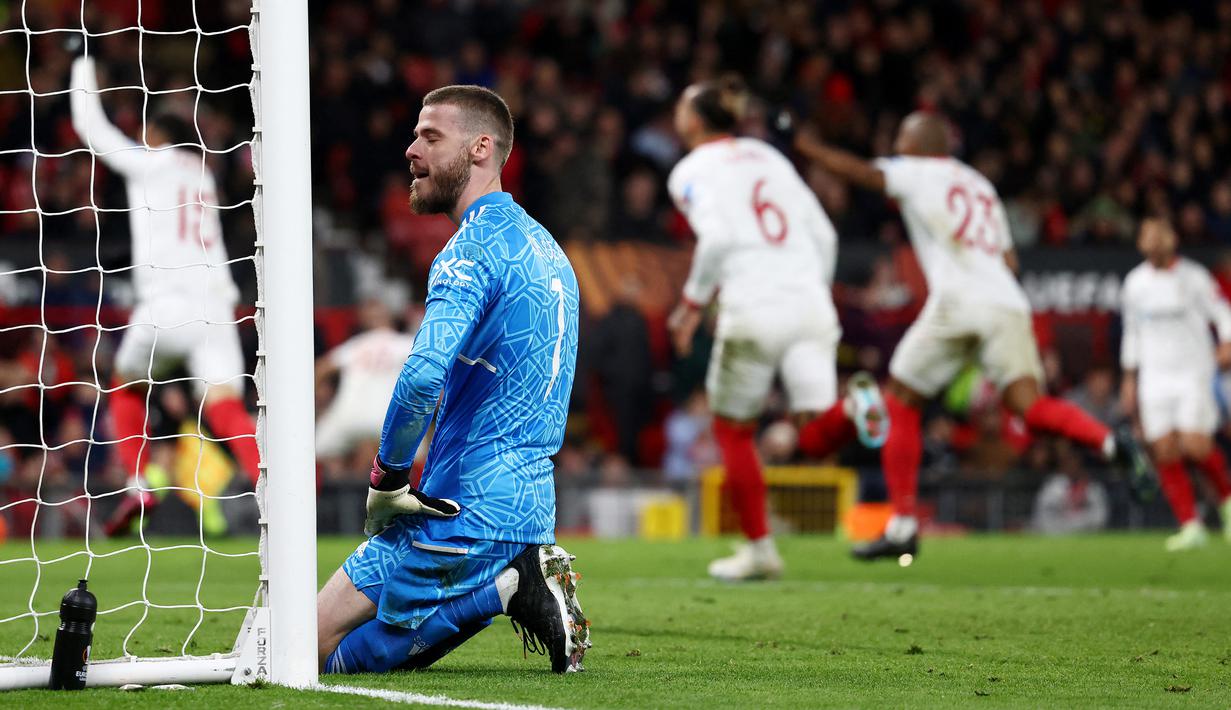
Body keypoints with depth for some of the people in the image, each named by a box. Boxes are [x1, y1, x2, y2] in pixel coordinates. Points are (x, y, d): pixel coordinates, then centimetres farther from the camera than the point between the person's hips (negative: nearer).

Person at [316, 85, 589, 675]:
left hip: (466, 515, -9)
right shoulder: (546, 249, 16)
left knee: (312, 649, -3)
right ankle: (519, 576, 3)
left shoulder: (473, 250, -15)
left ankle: (501, 589, -10)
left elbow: (423, 375, -31)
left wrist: (387, 477, -16)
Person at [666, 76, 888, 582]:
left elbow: (717, 238, -14)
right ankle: (854, 407, -30)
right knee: (817, 440, 3)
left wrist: (692, 305, -4)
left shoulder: (692, 171, 3)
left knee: (733, 430, 15)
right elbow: (823, 234, 18)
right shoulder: (766, 156, 21)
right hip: (811, 304, 5)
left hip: (753, 313, -5)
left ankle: (759, 549, 15)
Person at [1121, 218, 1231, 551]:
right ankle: (1191, 526, 1)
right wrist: (1129, 378, 18)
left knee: (1195, 446, -17)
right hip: (1154, 378, 4)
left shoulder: (1193, 277, -3)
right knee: (1165, 453, -6)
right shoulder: (1135, 283, 9)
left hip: (1193, 373, -4)